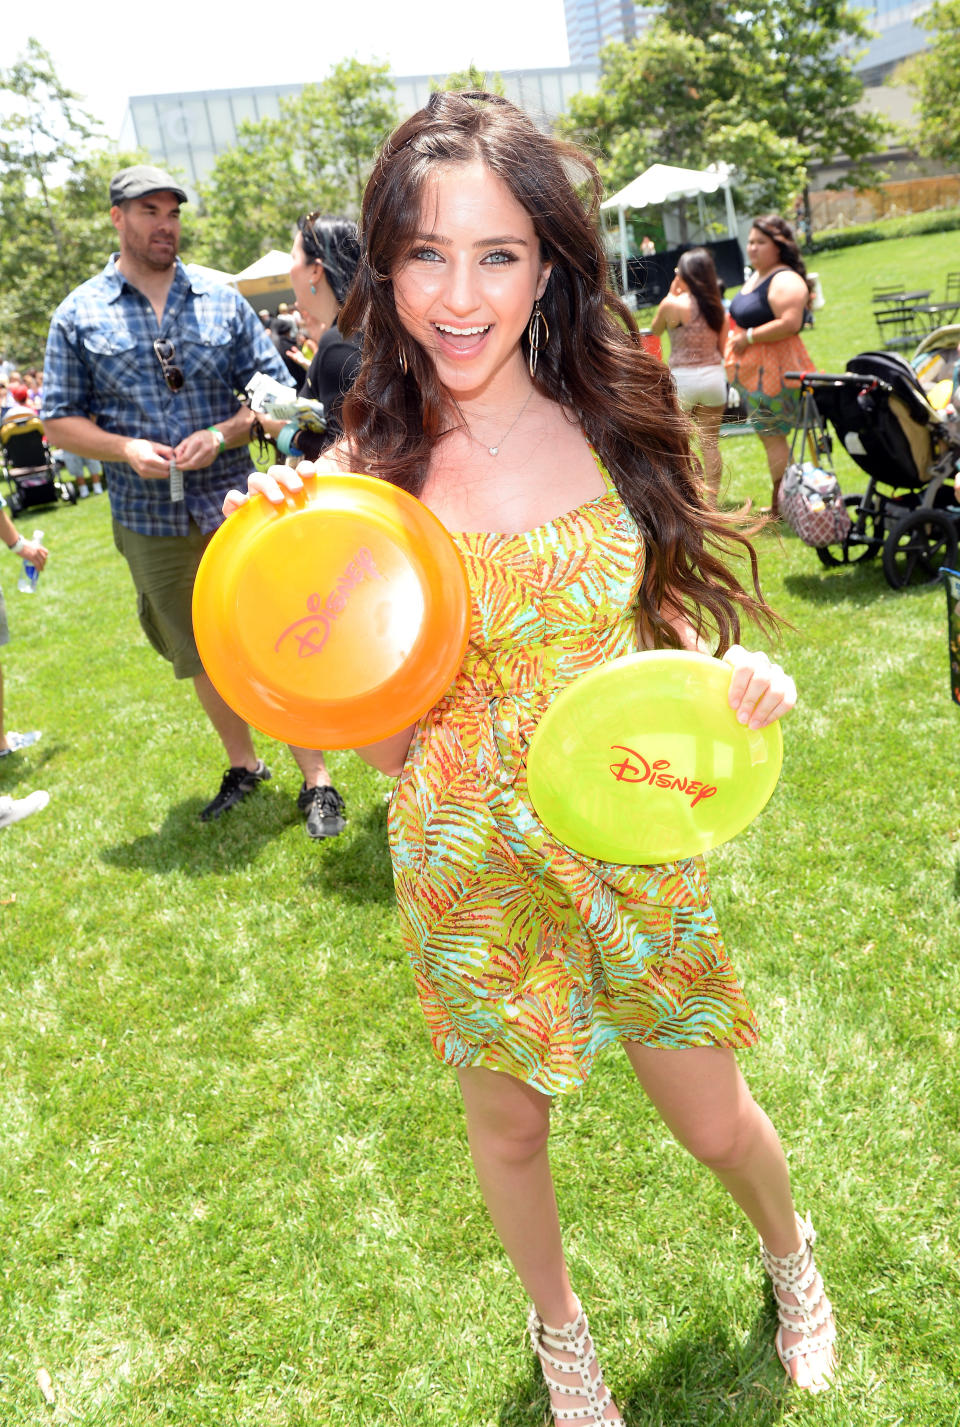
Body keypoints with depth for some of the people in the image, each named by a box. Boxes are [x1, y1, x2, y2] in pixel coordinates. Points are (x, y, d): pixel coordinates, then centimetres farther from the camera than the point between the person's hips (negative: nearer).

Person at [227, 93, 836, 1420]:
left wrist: (737, 669, -14)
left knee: (713, 1119, 17)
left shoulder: (616, 420, -8)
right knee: (509, 1120, 20)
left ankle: (789, 1253, 55)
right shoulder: (366, 474, -14)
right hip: (475, 860, -1)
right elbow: (384, 741, -11)